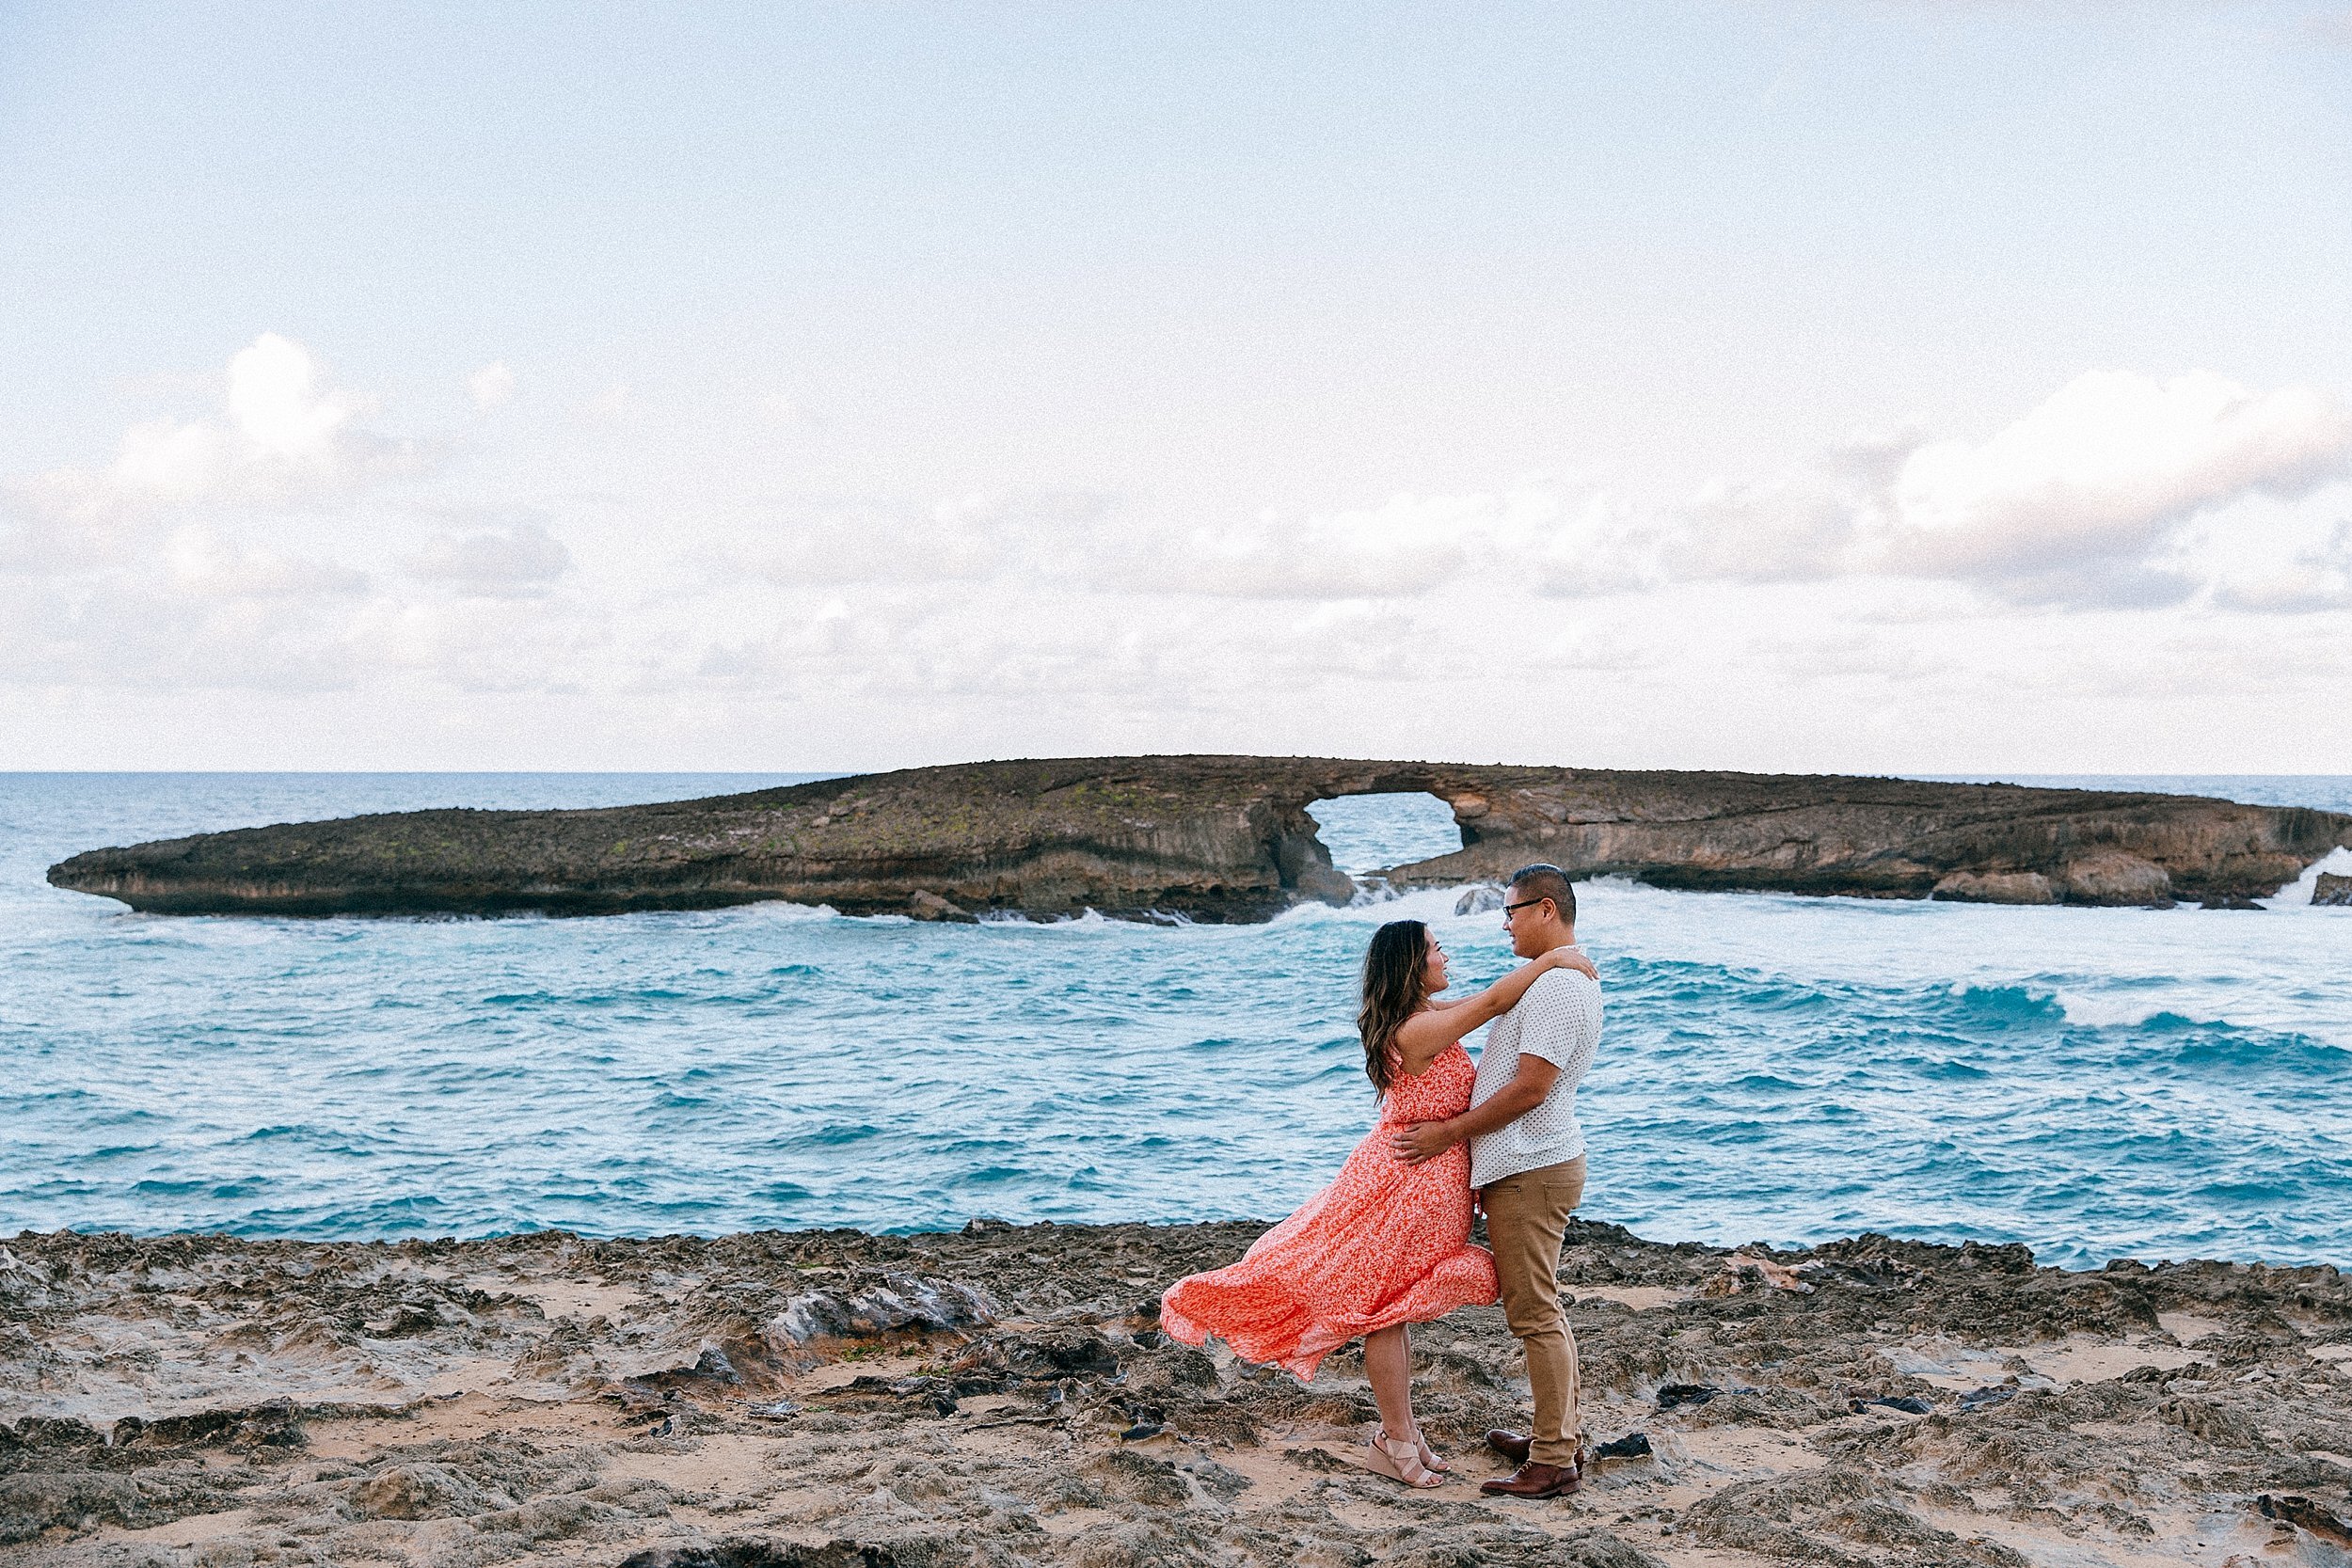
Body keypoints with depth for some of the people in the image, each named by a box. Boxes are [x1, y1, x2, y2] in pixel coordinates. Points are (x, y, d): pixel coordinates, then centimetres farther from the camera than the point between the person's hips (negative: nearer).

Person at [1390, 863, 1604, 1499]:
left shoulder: (1558, 986, -20)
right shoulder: (1569, 979, 16)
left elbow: (1529, 1089, -23)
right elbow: (1511, 1072, 21)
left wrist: (1448, 1134, -14)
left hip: (1529, 1174, -11)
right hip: (1534, 1166, 11)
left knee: (1534, 1314, -6)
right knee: (1541, 1310, 17)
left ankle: (1553, 1461, -1)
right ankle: (1563, 1437, 26)